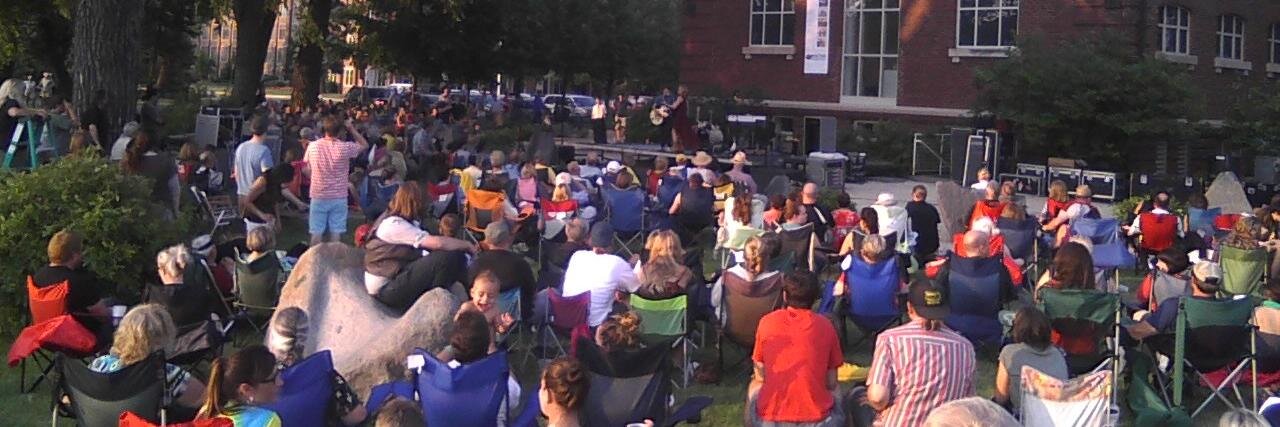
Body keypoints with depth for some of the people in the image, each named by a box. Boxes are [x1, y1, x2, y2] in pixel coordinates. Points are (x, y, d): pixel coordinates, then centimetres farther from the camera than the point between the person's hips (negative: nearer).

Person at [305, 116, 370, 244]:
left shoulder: (312, 146, -7)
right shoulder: (345, 147, -11)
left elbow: (308, 171, 5)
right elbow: (365, 145, 7)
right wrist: (352, 129, 8)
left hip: (318, 196, 1)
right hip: (339, 197, -1)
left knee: (316, 233, 5)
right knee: (335, 233, 4)